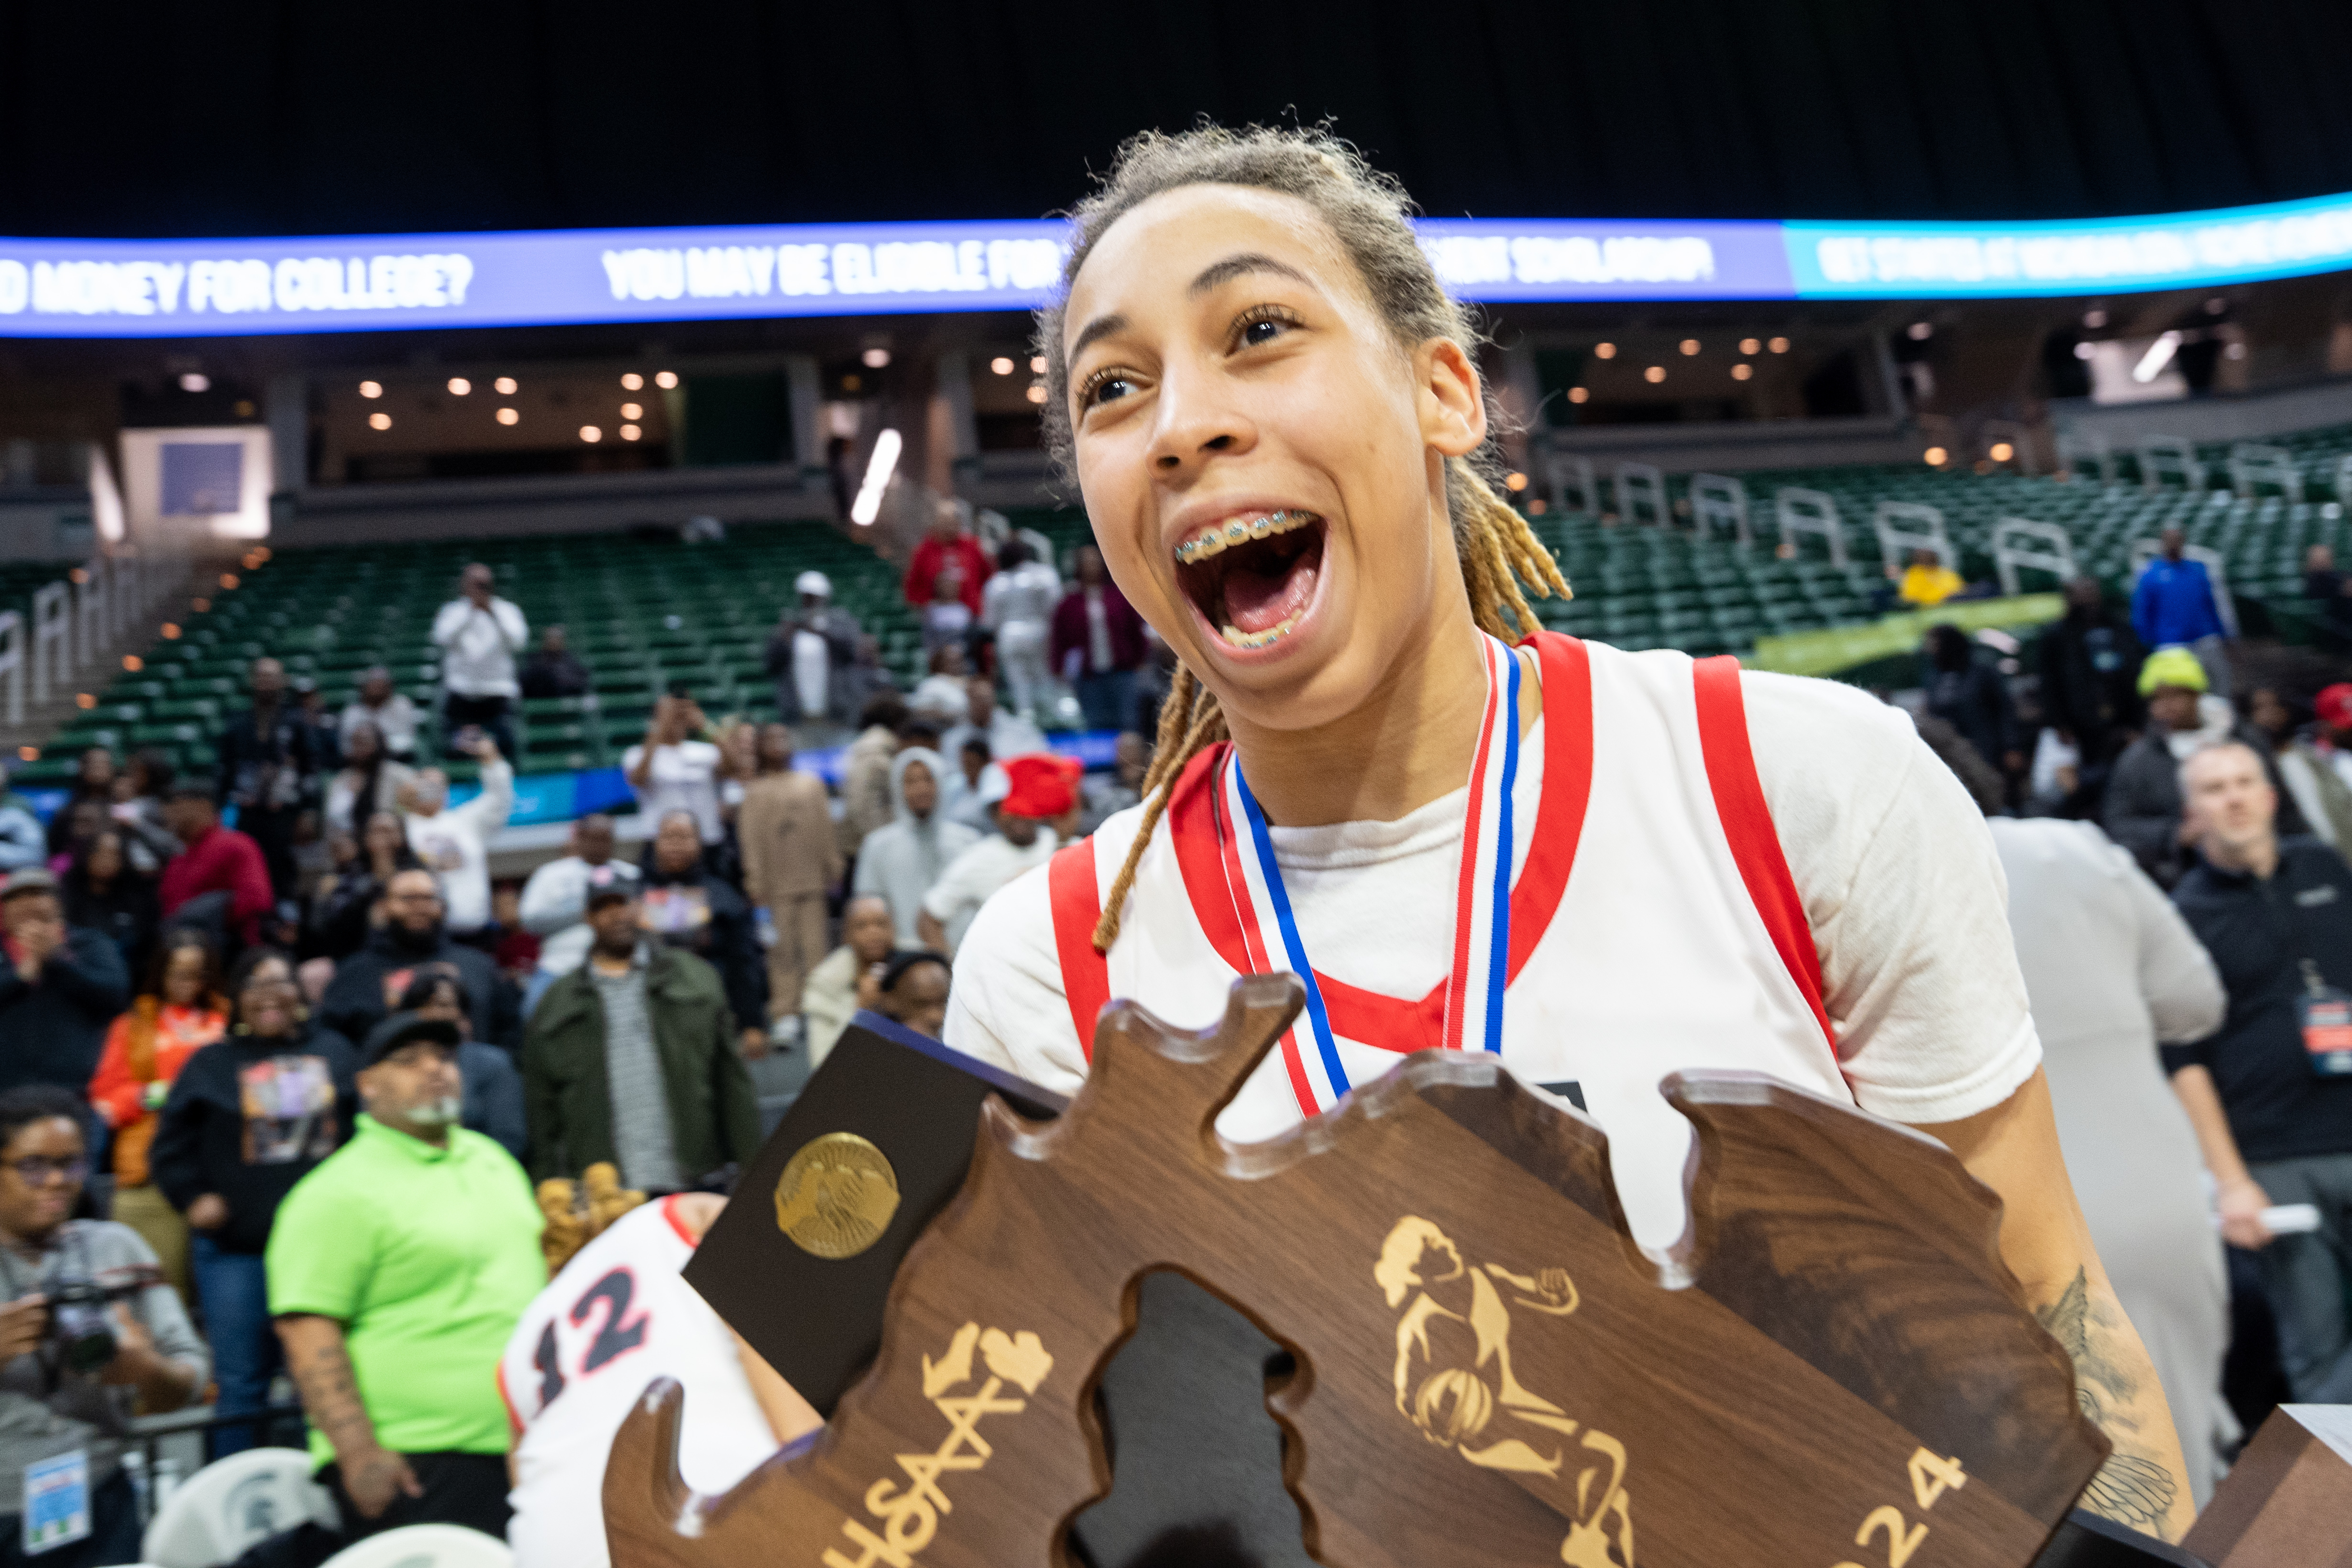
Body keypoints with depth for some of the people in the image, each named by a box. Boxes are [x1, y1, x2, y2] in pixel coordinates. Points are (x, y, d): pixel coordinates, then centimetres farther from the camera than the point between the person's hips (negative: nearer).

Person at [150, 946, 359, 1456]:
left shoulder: (334, 1052, 8)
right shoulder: (211, 1064, 6)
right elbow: (170, 1146, 6)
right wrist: (193, 1199, -5)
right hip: (236, 1248, -1)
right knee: (241, 1381, 5)